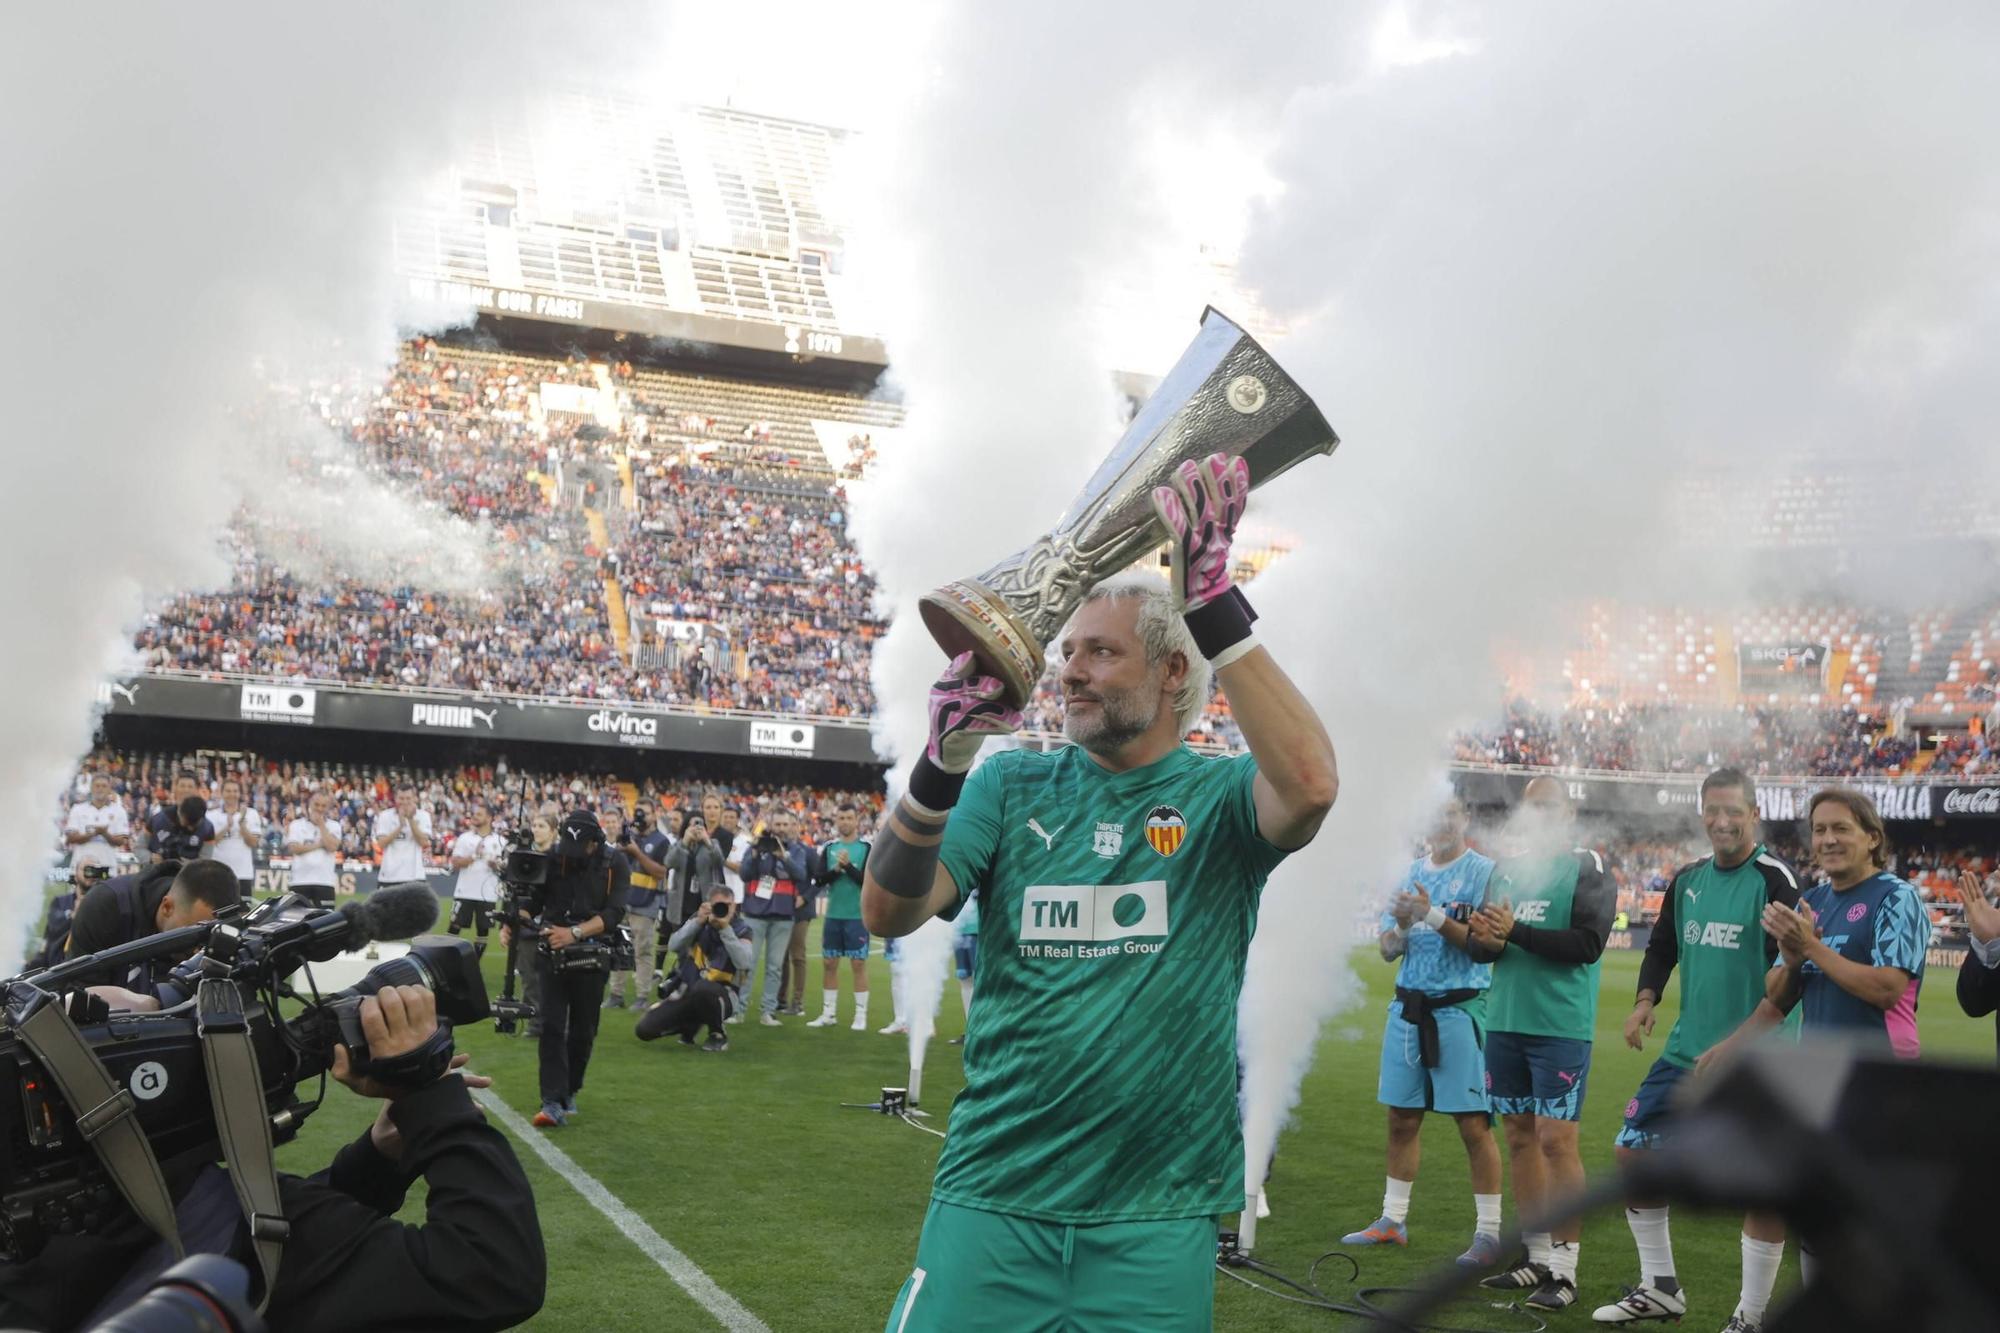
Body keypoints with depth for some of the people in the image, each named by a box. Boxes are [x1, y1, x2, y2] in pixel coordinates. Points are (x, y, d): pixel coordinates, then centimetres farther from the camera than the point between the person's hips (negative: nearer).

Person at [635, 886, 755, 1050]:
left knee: (702, 988, -40)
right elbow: (673, 946, -12)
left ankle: (718, 1035, -11)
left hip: (720, 995, -4)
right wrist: (697, 922, -22)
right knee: (645, 1029, -9)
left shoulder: (740, 930, -8)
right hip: (686, 992, 4)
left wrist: (725, 929, -29)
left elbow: (743, 962, -26)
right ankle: (690, 1025, 19)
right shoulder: (698, 920, 1)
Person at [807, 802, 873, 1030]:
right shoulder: (829, 848, 8)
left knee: (858, 963, 0)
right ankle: (828, 1013, 18)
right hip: (833, 914, 4)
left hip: (858, 915, -4)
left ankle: (861, 1015, 6)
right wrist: (835, 869, -14)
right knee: (829, 962, 8)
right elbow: (818, 879, 2)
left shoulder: (867, 848, -3)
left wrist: (848, 866, -18)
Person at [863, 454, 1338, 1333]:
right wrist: (941, 762, -21)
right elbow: (888, 913, -5)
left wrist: (1213, 601, -26)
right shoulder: (1013, 785, 6)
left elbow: (1310, 783, -24)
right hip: (995, 1192, 2)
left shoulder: (1219, 798, 0)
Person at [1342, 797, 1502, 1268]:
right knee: (1402, 1118, 11)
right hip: (1407, 1006, 6)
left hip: (1460, 1008, -6)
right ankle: (1393, 1219, 21)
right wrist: (1401, 925, -11)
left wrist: (1433, 915, -23)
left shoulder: (1485, 872, -5)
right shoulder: (1410, 873, 12)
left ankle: (1488, 1232, 2)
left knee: (1474, 1123, -5)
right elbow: (1387, 950, 10)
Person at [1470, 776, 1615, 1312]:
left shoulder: (1587, 870, -5)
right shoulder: (1506, 870, 13)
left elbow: (1588, 944, -17)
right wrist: (1484, 938, -10)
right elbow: (1482, 947, 13)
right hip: (1505, 1022, 6)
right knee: (1519, 1135, 10)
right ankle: (1537, 1257, 20)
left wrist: (1516, 932, -20)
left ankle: (1564, 1270, -2)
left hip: (1560, 1028, -6)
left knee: (1556, 1139, -8)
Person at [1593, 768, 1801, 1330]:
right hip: (1685, 1053, 7)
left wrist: (1735, 1043, -23)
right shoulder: (1687, 878, 9)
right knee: (1633, 1153, 9)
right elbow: (1662, 947, 22)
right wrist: (1645, 1001, 3)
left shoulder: (1775, 880, -11)